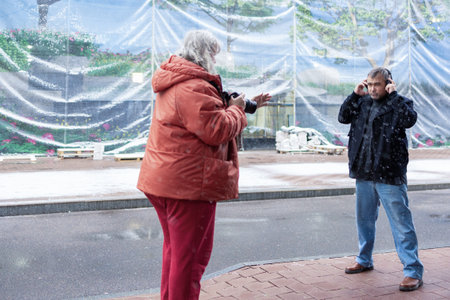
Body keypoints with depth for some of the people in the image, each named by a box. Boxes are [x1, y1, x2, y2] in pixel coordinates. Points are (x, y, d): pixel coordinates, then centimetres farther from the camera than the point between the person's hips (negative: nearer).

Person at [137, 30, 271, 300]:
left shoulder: (176, 82, 16)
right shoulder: (193, 87, -19)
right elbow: (217, 130, -23)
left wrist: (247, 105, 19)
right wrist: (236, 109, -5)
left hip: (163, 180, 11)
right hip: (189, 183, -11)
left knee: (175, 248, 23)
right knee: (191, 255, 0)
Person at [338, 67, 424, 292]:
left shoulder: (399, 103, -4)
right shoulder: (363, 102, 10)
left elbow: (409, 120, -22)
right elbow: (343, 117, 6)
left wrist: (393, 95, -17)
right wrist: (355, 94, -2)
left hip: (389, 175, -6)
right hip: (364, 173, 6)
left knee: (401, 223, -4)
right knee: (364, 219, 18)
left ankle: (413, 271, 2)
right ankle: (364, 260, 35)